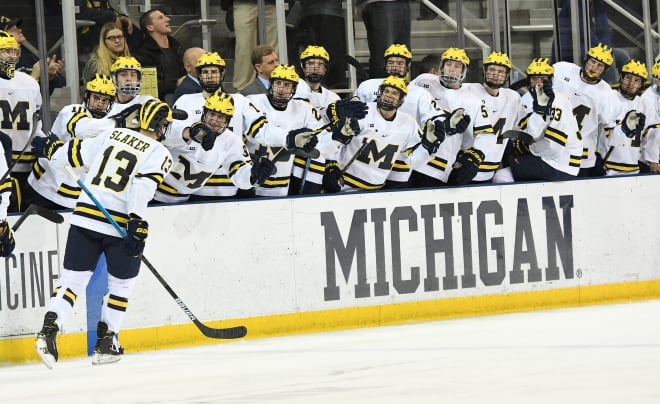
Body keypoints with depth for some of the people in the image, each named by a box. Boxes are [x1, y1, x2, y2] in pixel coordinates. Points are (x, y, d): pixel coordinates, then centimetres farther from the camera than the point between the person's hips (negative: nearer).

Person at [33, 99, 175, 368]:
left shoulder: (113, 134, 12)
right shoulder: (159, 154, -2)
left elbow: (76, 152, 19)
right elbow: (142, 188, -17)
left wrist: (49, 148, 37)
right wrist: (137, 226, -24)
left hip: (85, 216, 4)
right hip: (120, 225, -4)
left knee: (72, 278, 6)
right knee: (121, 284, 16)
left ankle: (49, 330, -12)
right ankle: (105, 343, 15)